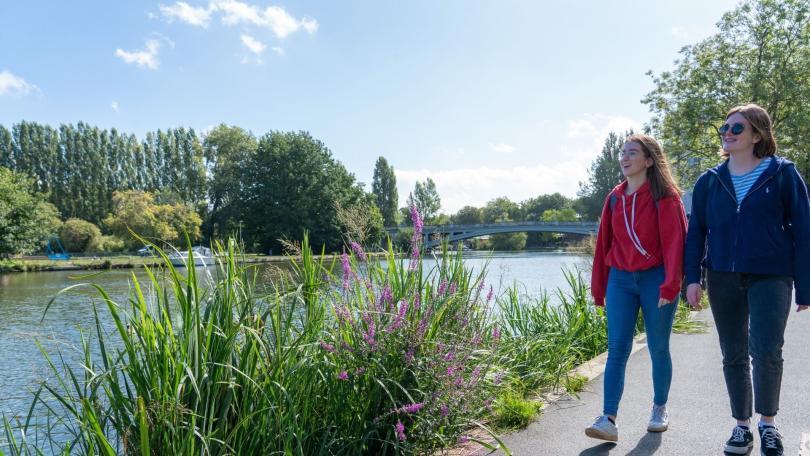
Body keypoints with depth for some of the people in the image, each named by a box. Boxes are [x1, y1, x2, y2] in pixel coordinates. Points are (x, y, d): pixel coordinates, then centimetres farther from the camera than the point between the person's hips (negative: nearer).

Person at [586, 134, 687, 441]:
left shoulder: (664, 195, -5)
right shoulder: (614, 198, 9)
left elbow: (674, 240, -10)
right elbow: (604, 243, 11)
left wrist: (670, 286, -16)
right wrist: (599, 288, 11)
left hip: (655, 279, -3)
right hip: (620, 280, 4)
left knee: (658, 349, 9)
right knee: (617, 349, -3)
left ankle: (660, 410, 28)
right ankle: (608, 419, -5)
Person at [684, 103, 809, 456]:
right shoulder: (709, 181, 8)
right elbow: (696, 231, 7)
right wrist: (693, 277, -4)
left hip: (770, 277, -3)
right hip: (723, 278, 3)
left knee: (766, 351, -12)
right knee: (733, 356, 8)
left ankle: (768, 423, 13)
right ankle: (742, 426, 23)